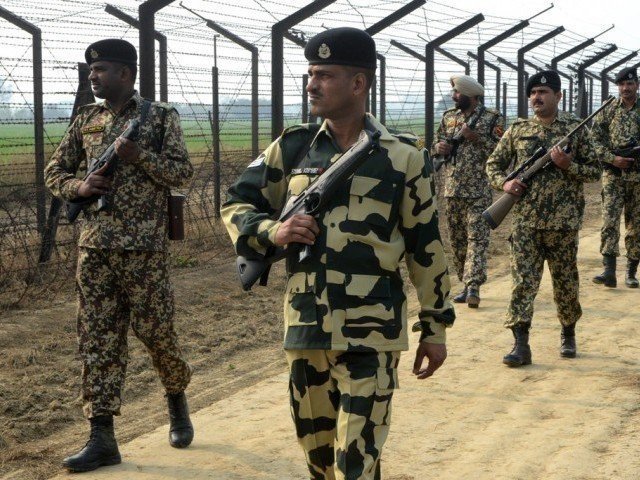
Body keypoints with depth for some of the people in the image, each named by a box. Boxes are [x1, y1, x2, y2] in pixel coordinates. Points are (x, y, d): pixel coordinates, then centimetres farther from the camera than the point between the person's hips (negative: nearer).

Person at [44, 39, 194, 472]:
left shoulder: (160, 117, -1)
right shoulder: (86, 120, 11)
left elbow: (183, 172, -6)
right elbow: (55, 171, 15)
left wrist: (139, 154, -20)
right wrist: (79, 186, -7)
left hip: (145, 247, -4)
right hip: (94, 247, 4)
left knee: (156, 332, 3)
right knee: (98, 340, 3)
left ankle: (177, 399, 32)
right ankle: (102, 437, 7)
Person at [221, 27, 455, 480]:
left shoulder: (404, 158, -3)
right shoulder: (292, 148, 4)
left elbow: (426, 247, 2)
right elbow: (237, 205, 12)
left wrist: (435, 326, 4)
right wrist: (271, 231, -10)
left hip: (371, 335, -4)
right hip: (305, 329, 4)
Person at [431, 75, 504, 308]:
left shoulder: (492, 118, -3)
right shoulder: (448, 117, 13)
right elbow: (436, 143, 21)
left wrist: (476, 137, -19)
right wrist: (439, 147, -2)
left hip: (478, 192, -6)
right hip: (452, 190, 6)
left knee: (477, 237, -10)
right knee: (457, 240, 9)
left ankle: (473, 286, -15)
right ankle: (466, 284, 18)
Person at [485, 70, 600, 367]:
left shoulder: (575, 129, 2)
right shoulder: (518, 130, 6)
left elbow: (595, 171, 4)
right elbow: (493, 164, 13)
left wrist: (567, 165, -14)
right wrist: (504, 183, -7)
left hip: (563, 222, -1)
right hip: (525, 221, 1)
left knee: (566, 282, 11)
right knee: (522, 281, -6)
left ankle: (568, 334, 32)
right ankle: (521, 345, -6)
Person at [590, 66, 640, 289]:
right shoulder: (607, 111, 5)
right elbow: (595, 141, 2)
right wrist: (613, 159, -12)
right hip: (614, 175, -1)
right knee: (610, 220, -12)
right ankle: (609, 271, -17)